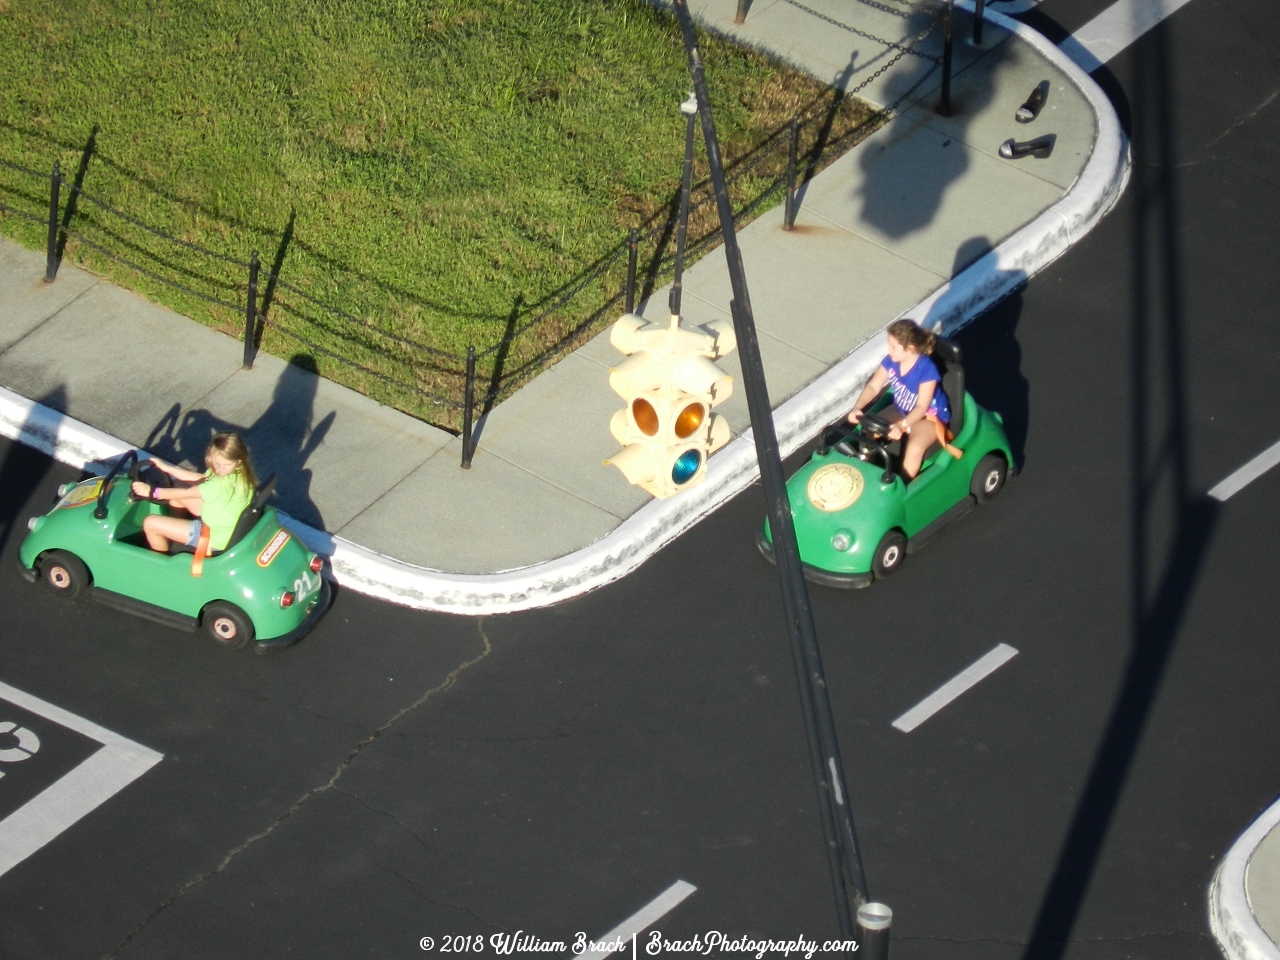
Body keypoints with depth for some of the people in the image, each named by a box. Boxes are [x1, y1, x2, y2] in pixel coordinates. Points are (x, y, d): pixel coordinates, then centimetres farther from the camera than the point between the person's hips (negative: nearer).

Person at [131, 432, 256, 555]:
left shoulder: (224, 484, -36)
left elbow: (186, 493, -24)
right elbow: (200, 478, 8)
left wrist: (152, 491, -14)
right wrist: (166, 468, 11)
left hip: (214, 538, -9)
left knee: (150, 523, -5)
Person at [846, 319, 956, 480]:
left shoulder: (927, 370, -29)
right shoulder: (891, 361, -12)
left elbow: (922, 407, -30)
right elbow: (873, 387, -9)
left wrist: (902, 426, -45)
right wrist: (857, 407, -28)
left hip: (929, 416, -6)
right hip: (902, 410, 6)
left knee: (915, 448, -32)